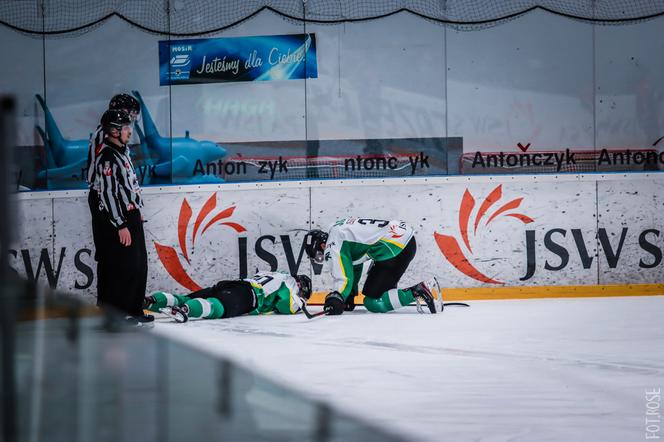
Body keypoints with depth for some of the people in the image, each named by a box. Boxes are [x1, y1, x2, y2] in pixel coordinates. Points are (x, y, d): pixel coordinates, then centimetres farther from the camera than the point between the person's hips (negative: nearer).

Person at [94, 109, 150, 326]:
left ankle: (134, 311, 20)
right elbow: (108, 194, -21)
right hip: (117, 220, -10)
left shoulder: (123, 151, 14)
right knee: (120, 267, -9)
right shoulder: (107, 157, -17)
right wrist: (121, 226, -21)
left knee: (138, 265, 12)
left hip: (131, 216, 10)